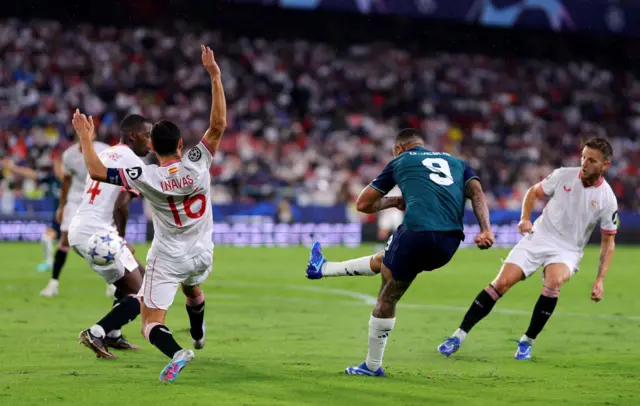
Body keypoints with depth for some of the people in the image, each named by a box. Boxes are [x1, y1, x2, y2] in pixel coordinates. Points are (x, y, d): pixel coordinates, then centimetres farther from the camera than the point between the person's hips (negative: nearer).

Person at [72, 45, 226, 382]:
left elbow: (97, 172, -19)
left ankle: (176, 353, -33)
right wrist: (215, 77, -20)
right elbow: (218, 125, -19)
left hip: (168, 259, -4)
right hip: (201, 253, 4)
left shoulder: (147, 178, -23)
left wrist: (85, 137, -5)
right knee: (192, 288, 38)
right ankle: (198, 337, 60)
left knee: (151, 324, -3)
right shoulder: (197, 164, -19)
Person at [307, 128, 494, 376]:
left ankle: (372, 366, 21)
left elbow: (363, 204, 24)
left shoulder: (400, 161, 19)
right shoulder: (457, 162, 28)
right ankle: (323, 269, 46)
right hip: (449, 244, 5)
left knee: (387, 299, 15)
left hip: (417, 232, -5)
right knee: (382, 261, 29)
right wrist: (486, 230, -3)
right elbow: (477, 192, 9)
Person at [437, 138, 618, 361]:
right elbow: (534, 192, 12)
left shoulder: (607, 199, -10)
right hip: (538, 236, 2)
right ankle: (459, 336, -3)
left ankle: (527, 342, -16)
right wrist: (525, 218, -6)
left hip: (567, 250, -2)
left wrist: (600, 280, -6)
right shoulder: (563, 176, -6)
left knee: (553, 281, -33)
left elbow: (609, 241, 0)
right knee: (501, 282, -13)